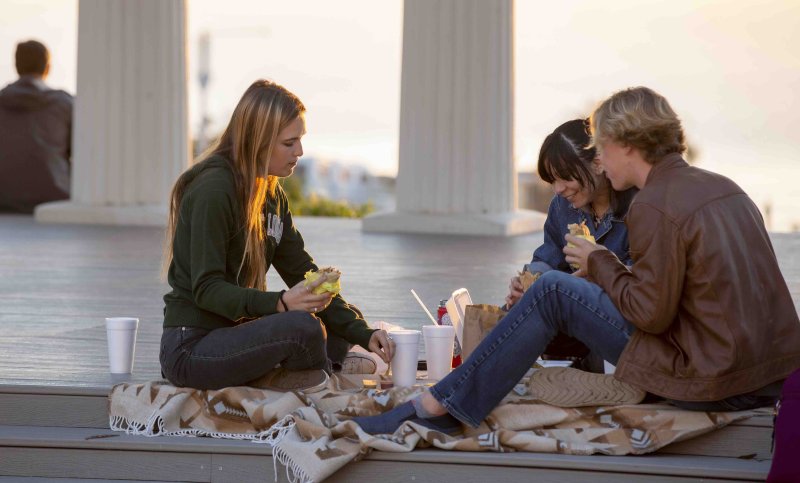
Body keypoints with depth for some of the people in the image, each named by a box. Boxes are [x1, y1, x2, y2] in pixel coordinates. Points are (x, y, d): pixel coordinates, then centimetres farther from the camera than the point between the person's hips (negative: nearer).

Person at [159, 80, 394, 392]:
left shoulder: (271, 193, 10)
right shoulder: (213, 190, -17)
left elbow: (302, 272, 10)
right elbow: (206, 289, -21)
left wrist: (362, 333, -1)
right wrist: (280, 303, -35)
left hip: (234, 330, 9)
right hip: (190, 348, -9)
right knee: (302, 326, -30)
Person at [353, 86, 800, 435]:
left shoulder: (655, 206, -13)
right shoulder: (723, 188, 14)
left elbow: (650, 313, -14)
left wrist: (600, 262, 2)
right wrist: (606, 266, 18)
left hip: (711, 384, -9)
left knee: (554, 290, -4)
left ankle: (443, 407, 1)